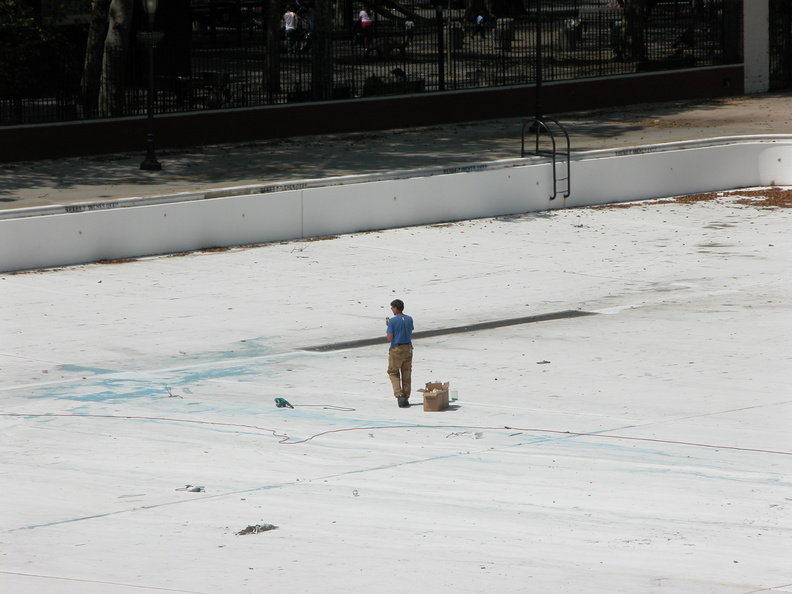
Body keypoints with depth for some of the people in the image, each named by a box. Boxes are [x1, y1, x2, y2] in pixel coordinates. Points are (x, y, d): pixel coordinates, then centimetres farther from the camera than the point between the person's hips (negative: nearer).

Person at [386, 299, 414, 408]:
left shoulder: (393, 321, -14)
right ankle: (406, 398, 13)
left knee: (393, 373, 7)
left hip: (396, 350, -5)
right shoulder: (409, 319, 3)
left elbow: (390, 338, -13)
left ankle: (399, 395, -12)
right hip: (408, 348, 5)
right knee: (406, 374, 10)